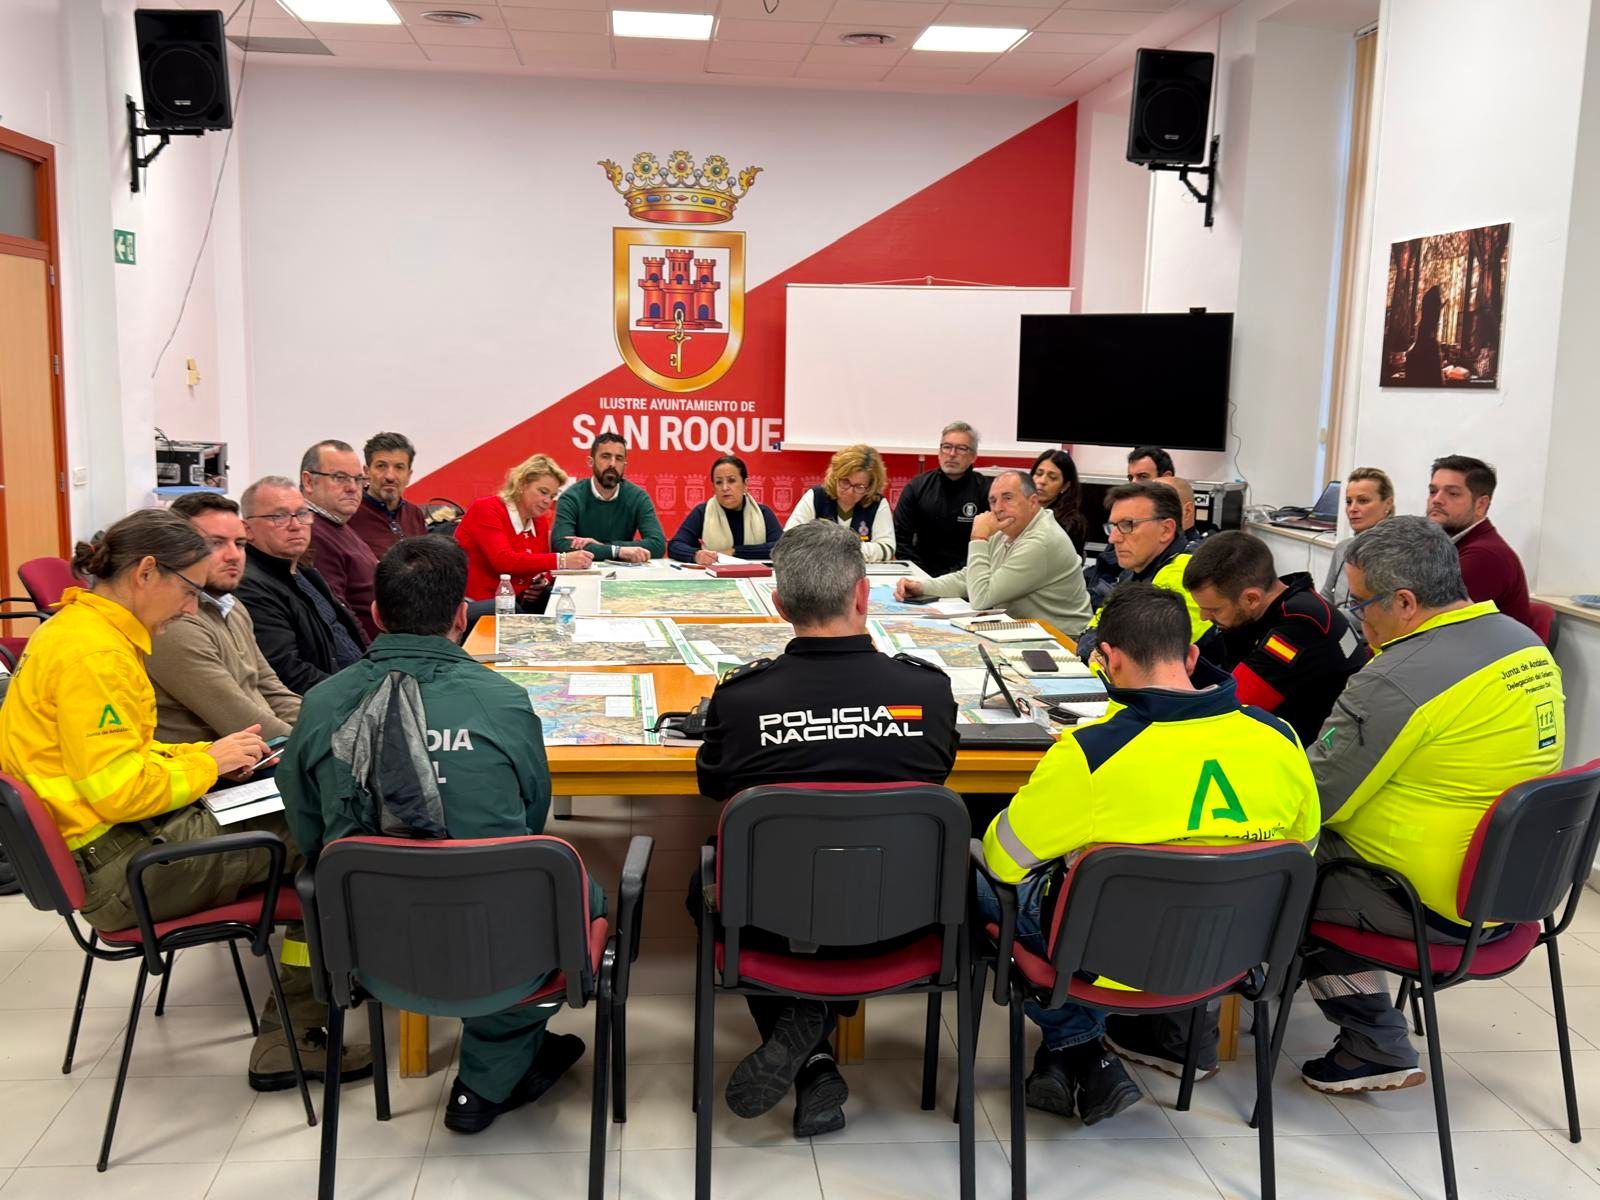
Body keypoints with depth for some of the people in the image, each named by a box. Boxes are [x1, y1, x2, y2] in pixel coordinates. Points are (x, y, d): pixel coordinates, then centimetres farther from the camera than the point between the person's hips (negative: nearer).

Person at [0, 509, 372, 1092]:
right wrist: (209, 762, -10)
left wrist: (211, 755, 6)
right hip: (117, 870, -11)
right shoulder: (90, 652, -21)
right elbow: (119, 790, -26)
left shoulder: (77, 627, 13)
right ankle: (288, 1039, 3)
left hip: (111, 846, 11)